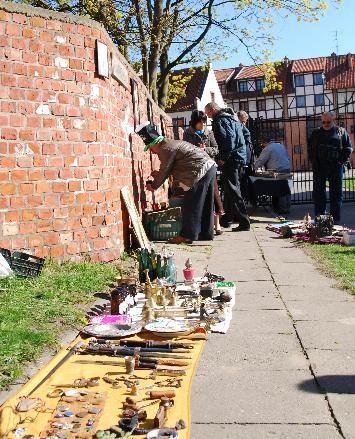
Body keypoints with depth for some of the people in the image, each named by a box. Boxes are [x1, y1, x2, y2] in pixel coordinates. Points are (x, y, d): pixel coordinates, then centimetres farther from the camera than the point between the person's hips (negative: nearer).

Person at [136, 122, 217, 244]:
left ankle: (188, 235, 4)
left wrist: (153, 186, 8)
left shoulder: (165, 149, -13)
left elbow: (164, 171, -6)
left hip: (201, 170, -10)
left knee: (190, 205, -2)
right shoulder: (171, 143, 18)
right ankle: (206, 233, 23)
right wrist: (158, 174, 20)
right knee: (205, 205, 15)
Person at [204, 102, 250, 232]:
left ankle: (244, 222, -10)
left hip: (231, 159, -10)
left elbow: (228, 139, -23)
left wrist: (223, 158, -20)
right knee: (229, 189, 18)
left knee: (232, 190, -9)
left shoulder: (220, 120, -10)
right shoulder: (231, 117, 20)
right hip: (239, 157, 11)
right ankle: (227, 218, 28)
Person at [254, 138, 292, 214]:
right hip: (287, 169, 8)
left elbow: (260, 161, -5)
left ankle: (282, 209, -1)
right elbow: (288, 157, 23)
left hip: (277, 171, -8)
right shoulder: (281, 145, 20)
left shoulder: (267, 149, -3)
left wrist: (255, 167, 11)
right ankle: (287, 207, 16)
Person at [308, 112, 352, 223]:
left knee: (336, 193, 3)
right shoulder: (316, 133, 11)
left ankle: (335, 219, 10)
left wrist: (342, 161, -4)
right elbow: (310, 149, 13)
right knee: (318, 192, 2)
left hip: (336, 167, -1)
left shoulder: (341, 132, 6)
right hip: (319, 168, 1)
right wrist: (314, 162, 1)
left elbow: (348, 148, 6)